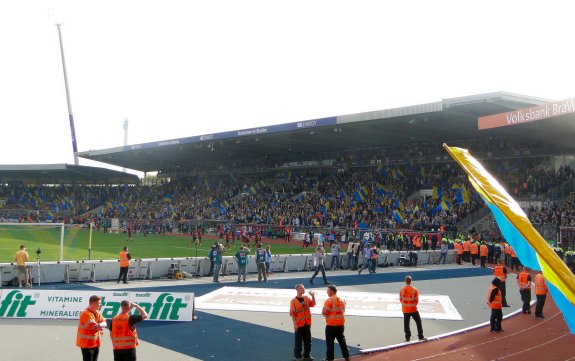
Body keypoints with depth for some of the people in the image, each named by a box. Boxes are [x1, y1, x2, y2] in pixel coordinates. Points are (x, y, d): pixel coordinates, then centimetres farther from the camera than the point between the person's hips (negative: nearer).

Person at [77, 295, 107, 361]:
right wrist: (100, 327, -6)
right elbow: (93, 326, -25)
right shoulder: (86, 314, -19)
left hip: (96, 343, 9)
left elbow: (104, 323, 2)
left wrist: (99, 325, -19)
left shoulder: (97, 313, 10)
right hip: (87, 343, -9)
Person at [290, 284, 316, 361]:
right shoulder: (293, 301, -11)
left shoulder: (306, 298, 6)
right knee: (298, 341, 4)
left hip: (307, 323, 5)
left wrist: (313, 296, -16)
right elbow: (292, 313, -11)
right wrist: (295, 324, -15)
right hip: (299, 324, -5)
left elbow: (313, 304, -2)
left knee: (308, 340, 11)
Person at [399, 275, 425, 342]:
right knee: (418, 322, 14)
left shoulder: (401, 289, -7)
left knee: (406, 324, 10)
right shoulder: (414, 290, -13)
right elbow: (416, 300, -7)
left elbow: (400, 299, 2)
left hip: (405, 309, 2)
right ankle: (420, 336, 18)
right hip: (413, 309, -2)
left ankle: (407, 338, 13)